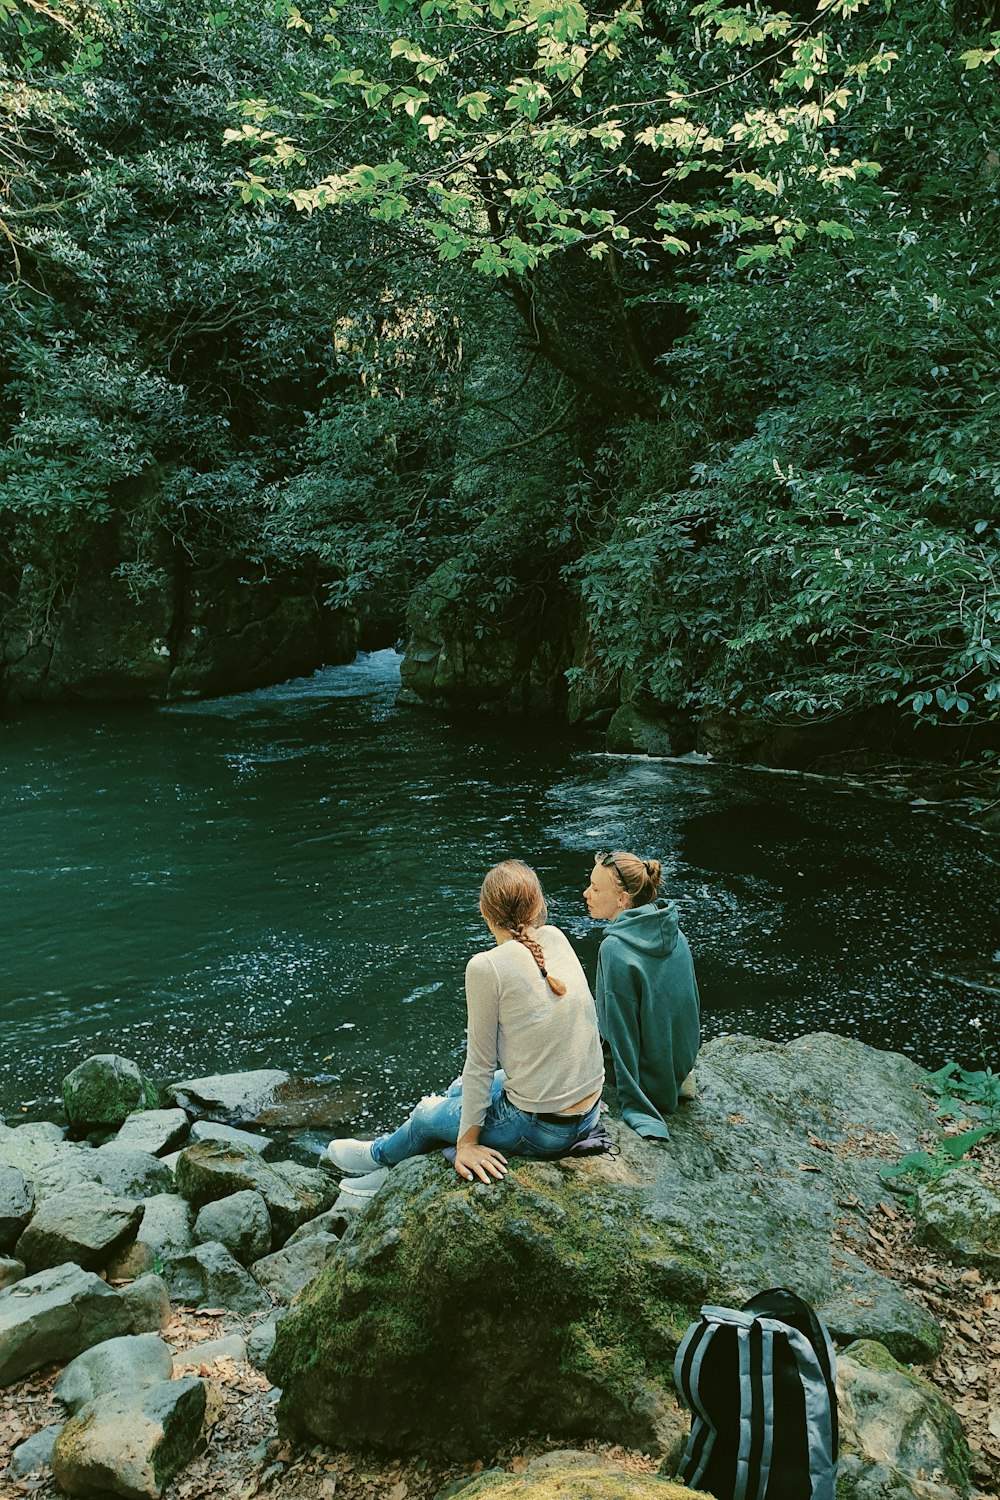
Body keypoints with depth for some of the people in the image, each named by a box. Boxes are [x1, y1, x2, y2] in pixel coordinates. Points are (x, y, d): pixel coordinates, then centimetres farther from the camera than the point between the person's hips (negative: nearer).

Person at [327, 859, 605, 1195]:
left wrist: (467, 1142, -3)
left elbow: (480, 1064, -11)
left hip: (540, 1128, -6)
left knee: (427, 1115, 21)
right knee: (458, 1090, 28)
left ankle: (380, 1156, 53)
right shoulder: (557, 940, -3)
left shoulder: (486, 967, -19)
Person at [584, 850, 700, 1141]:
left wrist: (636, 1111, -18)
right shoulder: (674, 932, -5)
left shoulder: (615, 949, -28)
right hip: (683, 1060, 7)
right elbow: (691, 1001, 7)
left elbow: (621, 1034, -25)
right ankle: (677, 1081, 14)